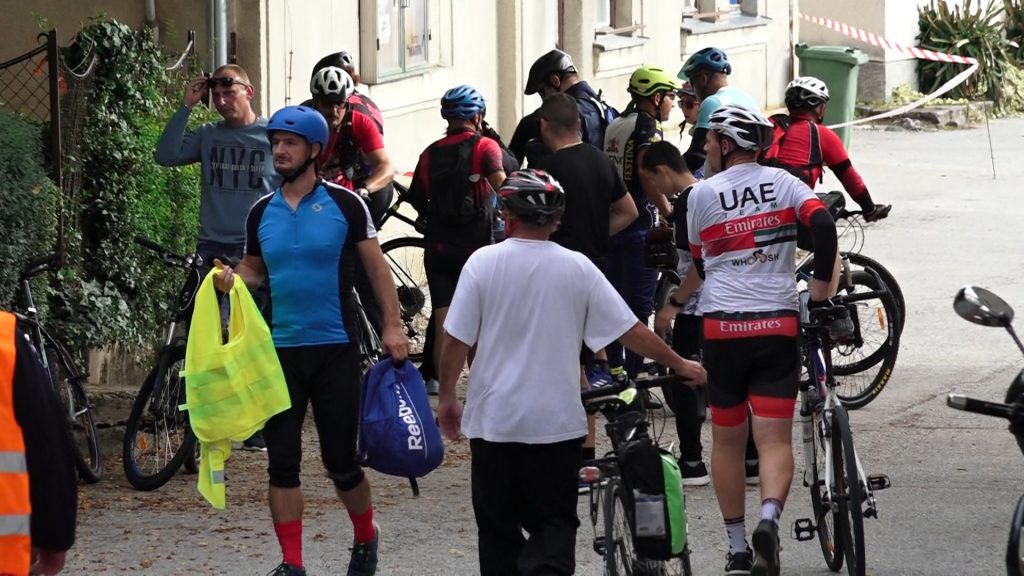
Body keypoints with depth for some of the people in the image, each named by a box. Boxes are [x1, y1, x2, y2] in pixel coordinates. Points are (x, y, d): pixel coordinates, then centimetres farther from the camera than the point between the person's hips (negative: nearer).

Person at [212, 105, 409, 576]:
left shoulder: (344, 204, -4)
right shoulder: (261, 213, 6)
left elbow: (376, 266, -1)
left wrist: (392, 326, -8)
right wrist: (233, 277, -8)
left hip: (334, 349, -3)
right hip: (279, 351, 3)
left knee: (340, 460, 3)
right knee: (282, 462, 1)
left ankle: (365, 536, 29)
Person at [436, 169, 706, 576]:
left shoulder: (483, 262, -6)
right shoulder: (577, 267, -3)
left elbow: (457, 341, -4)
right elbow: (632, 331, 0)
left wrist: (446, 398, 9)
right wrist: (681, 366, 13)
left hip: (494, 420, 0)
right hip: (556, 421, 0)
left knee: (498, 527, 11)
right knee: (554, 524, 5)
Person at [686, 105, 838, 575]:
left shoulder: (701, 194, 1)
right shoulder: (782, 182, 2)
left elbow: (698, 262, 11)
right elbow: (823, 224, -14)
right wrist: (821, 291, -8)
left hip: (721, 325, 0)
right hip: (778, 324, 0)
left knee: (727, 439, 13)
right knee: (775, 439, -1)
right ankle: (769, 518, -27)